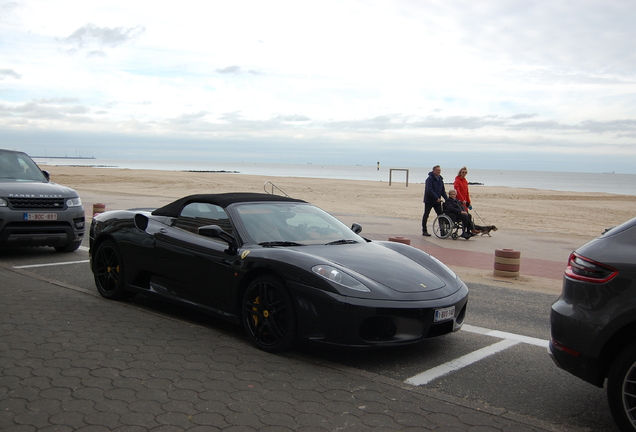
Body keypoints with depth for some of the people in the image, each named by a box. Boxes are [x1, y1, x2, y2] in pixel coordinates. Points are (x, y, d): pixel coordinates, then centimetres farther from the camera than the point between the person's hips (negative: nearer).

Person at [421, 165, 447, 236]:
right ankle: (424, 231, 8)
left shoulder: (440, 179, 11)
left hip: (437, 201, 7)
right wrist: (437, 198, -24)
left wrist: (446, 198, 1)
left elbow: (442, 190, 15)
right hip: (429, 200, -7)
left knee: (440, 215, 2)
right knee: (426, 215, 2)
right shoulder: (430, 179, -13)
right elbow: (429, 190, -21)